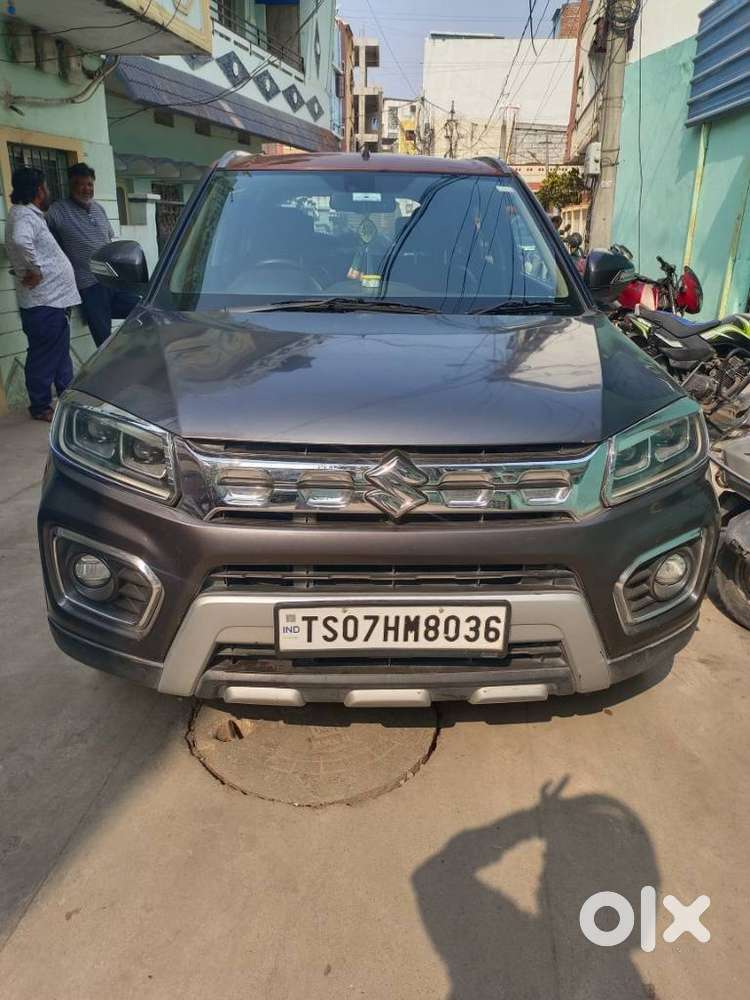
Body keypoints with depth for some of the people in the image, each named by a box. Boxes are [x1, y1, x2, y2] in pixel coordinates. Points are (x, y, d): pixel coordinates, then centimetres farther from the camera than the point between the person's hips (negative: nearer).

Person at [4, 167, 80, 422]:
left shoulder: (28, 214, 17)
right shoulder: (24, 216, -15)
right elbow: (21, 241, -36)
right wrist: (35, 271, -25)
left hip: (52, 300, 10)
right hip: (43, 304, -10)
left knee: (60, 354, 18)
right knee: (44, 357, -2)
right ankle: (41, 407, 7)